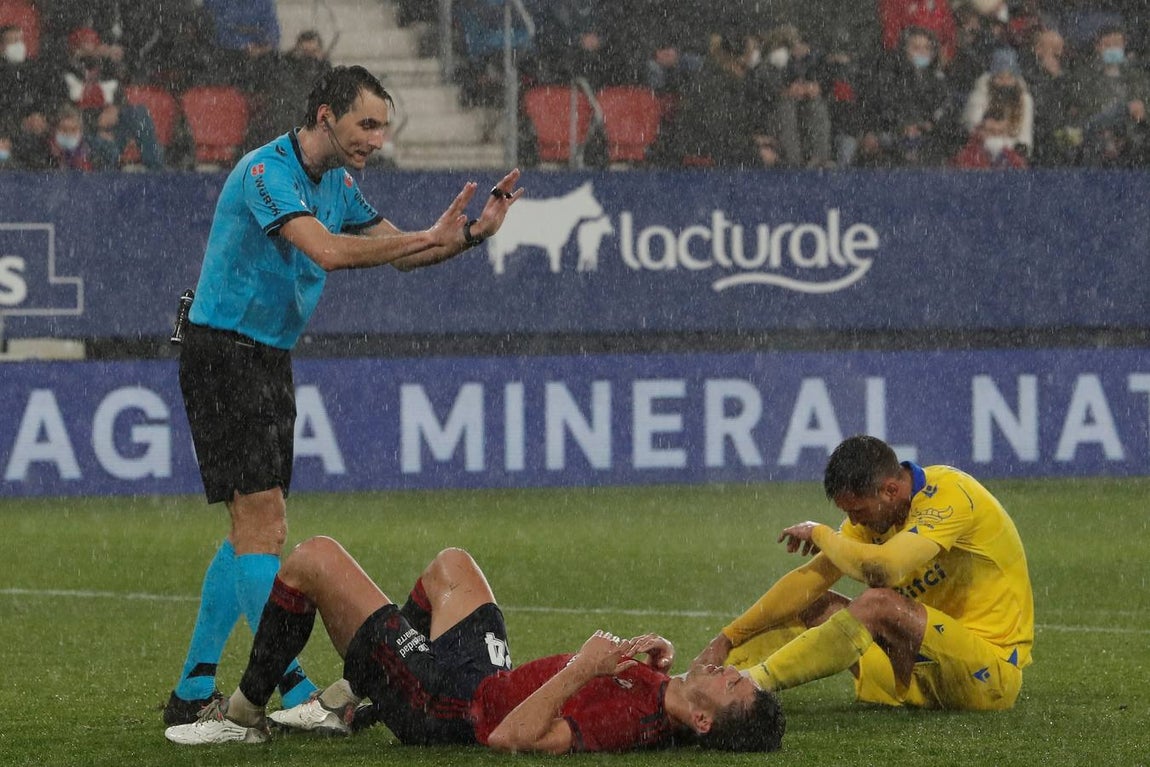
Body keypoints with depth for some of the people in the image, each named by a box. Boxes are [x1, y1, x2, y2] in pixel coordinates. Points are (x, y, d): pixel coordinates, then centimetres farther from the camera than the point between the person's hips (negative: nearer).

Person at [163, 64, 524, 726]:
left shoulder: (336, 184, 11)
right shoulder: (267, 172, -18)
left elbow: (399, 253, 12)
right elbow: (327, 250, -33)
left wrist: (470, 234, -5)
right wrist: (430, 237, -33)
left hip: (269, 360, 10)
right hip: (223, 353, -10)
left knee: (254, 528, 10)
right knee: (263, 519, -13)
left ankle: (194, 691, 15)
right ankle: (296, 695, -16)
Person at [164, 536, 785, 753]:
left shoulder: (626, 720, -37)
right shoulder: (660, 694, -12)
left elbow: (510, 737, -42)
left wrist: (583, 668, -43)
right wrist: (643, 659, -7)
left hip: (441, 704, -9)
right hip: (487, 672, 9)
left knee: (314, 558, -4)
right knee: (450, 563, 33)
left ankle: (242, 716, 16)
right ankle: (342, 703, 34)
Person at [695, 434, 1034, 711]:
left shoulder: (948, 495, -21)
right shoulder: (876, 509, 5)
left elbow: (881, 569, -35)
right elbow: (811, 578, 5)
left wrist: (820, 533, -16)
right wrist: (728, 638, -1)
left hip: (991, 671, -9)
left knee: (878, 603, -29)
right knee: (817, 607, 2)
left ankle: (751, 684, -29)